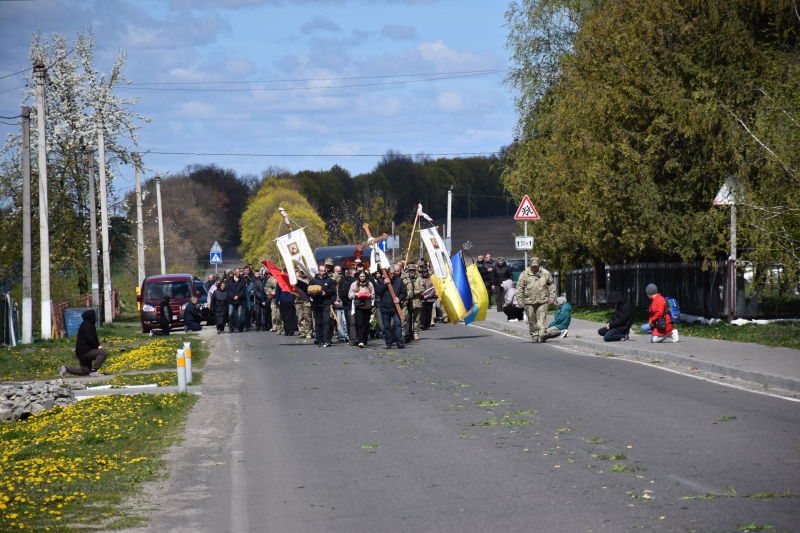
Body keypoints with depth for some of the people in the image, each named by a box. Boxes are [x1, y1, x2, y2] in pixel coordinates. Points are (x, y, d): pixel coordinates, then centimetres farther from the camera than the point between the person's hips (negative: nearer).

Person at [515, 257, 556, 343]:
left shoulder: (545, 273, 8)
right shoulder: (524, 274, 3)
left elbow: (551, 285, 16)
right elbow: (519, 288, 4)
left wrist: (552, 296, 7)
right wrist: (519, 299, -3)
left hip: (542, 301, 0)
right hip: (529, 302, 0)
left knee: (542, 319, -11)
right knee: (532, 321, 4)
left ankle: (542, 334, -17)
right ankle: (534, 337, 13)